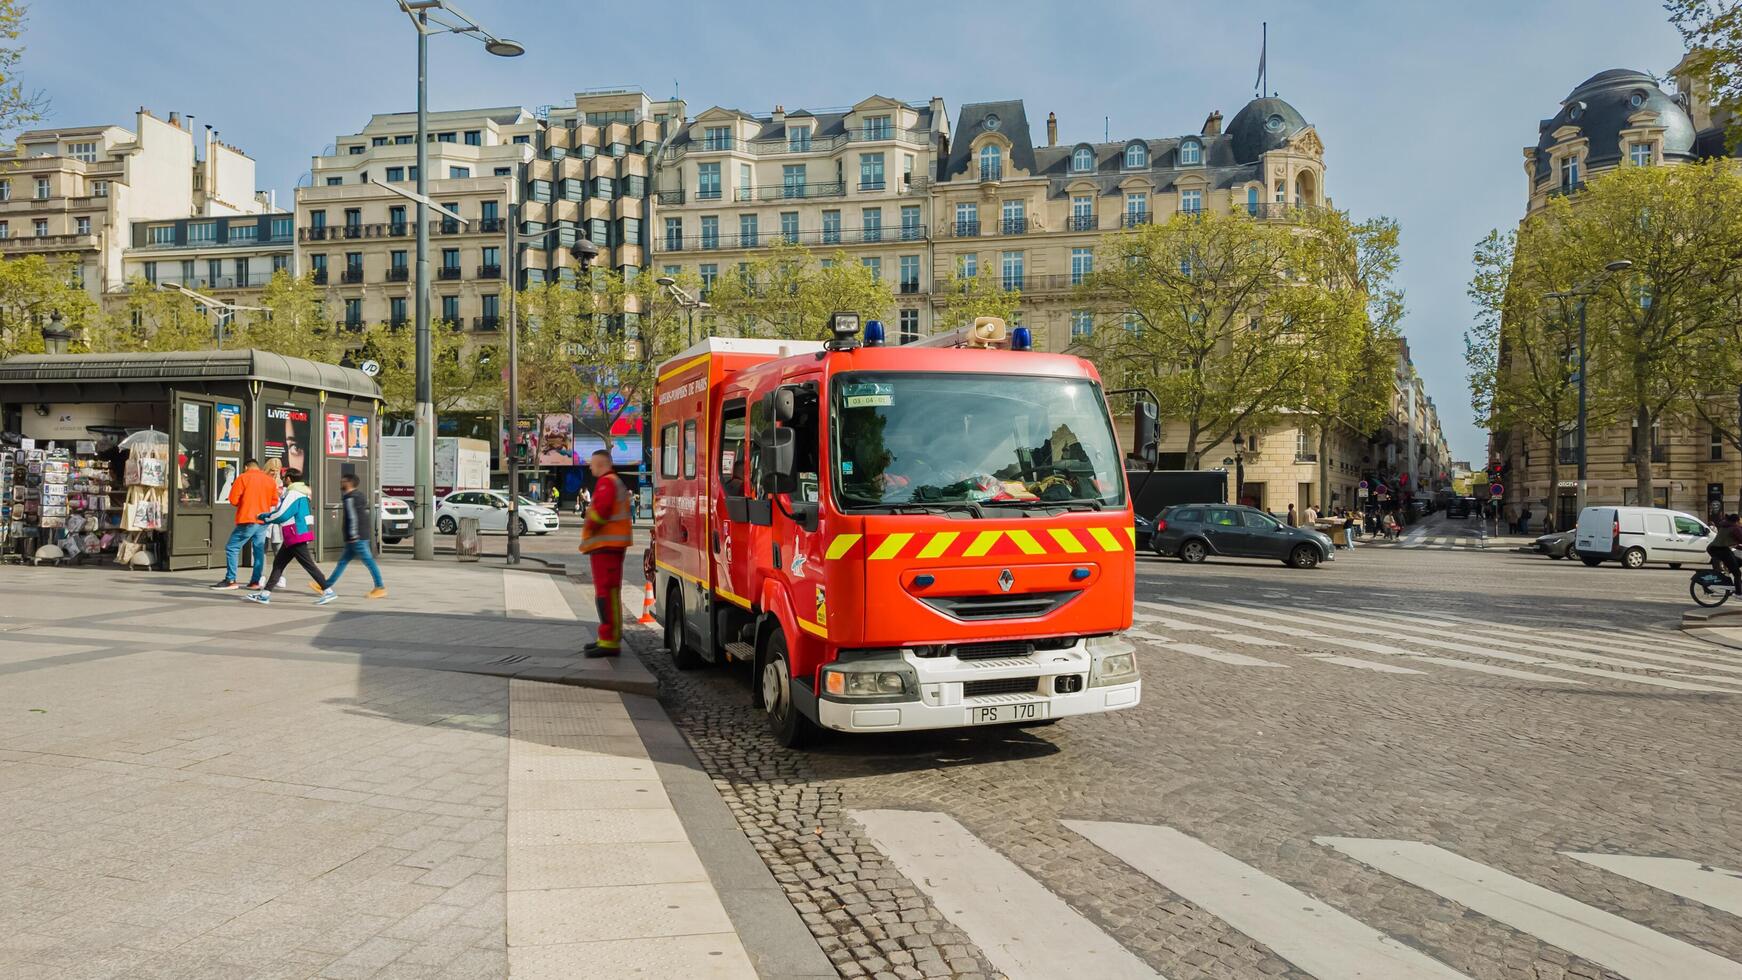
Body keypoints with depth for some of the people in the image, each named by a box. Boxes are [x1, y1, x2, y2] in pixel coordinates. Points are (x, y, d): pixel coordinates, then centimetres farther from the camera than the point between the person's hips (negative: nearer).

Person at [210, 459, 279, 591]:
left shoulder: (243, 478, -5)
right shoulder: (270, 480, 8)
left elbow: (233, 500, -8)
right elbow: (274, 501, 12)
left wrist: (243, 502, 11)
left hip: (247, 521, -5)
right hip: (263, 521, 5)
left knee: (232, 548, 2)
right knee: (259, 550, 9)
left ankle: (230, 580, -2)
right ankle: (256, 581, 7)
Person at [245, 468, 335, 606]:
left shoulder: (293, 494, -14)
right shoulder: (299, 493, 17)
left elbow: (281, 515, -16)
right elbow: (282, 511, 19)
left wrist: (264, 517, -3)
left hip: (297, 535, -10)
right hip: (295, 536, 10)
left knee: (307, 563, -8)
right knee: (278, 562, 10)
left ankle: (328, 591, -7)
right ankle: (265, 594, 12)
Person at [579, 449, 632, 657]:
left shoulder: (606, 482, -10)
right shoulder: (617, 482, 23)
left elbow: (601, 508, -24)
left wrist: (589, 525, -11)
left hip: (605, 544, -11)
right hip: (613, 544, 11)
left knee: (606, 592, -13)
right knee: (610, 592, 17)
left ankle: (610, 641, -16)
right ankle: (610, 638, 25)